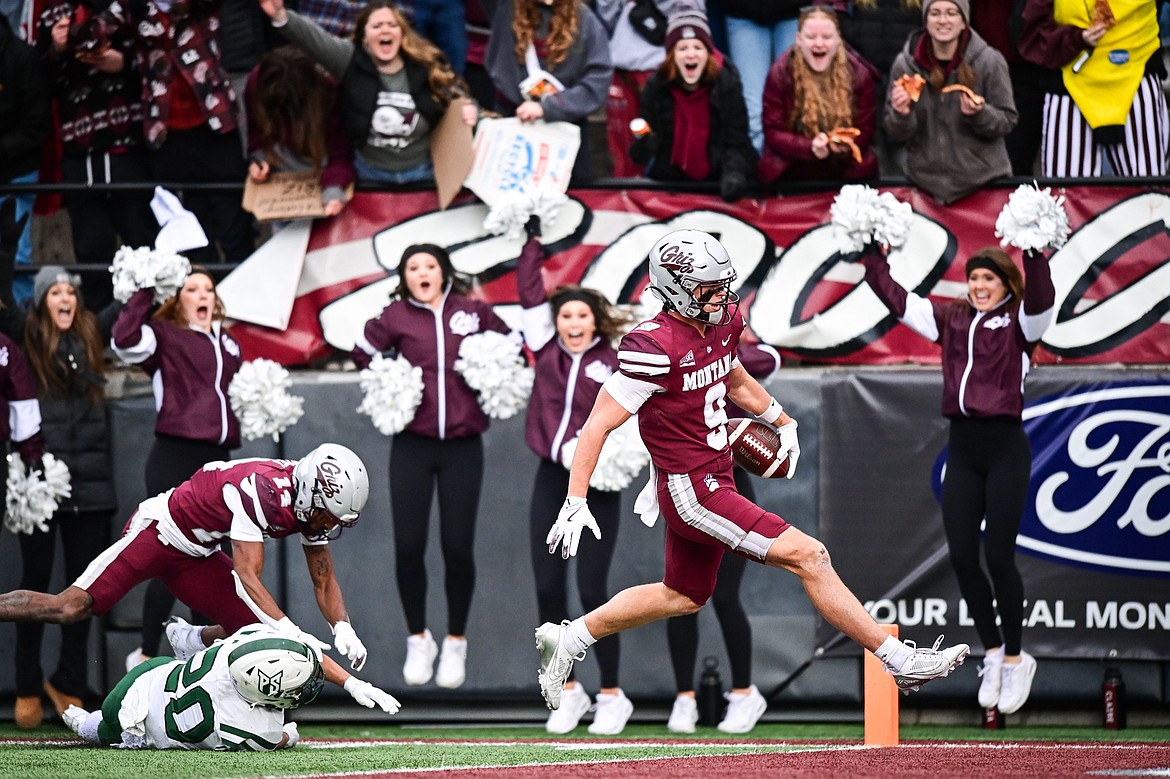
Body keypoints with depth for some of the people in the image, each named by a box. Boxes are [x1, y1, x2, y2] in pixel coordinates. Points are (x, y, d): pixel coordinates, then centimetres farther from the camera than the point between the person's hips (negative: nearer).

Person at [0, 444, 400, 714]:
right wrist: (292, 633, -40)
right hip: (159, 530, -8)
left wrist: (343, 628, -13)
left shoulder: (313, 503, -6)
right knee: (70, 607, -18)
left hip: (195, 556, 8)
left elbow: (324, 581, 4)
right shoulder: (262, 490, -32)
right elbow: (247, 577, -33)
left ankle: (191, 640, 22)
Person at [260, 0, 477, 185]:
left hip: (423, 173, 0)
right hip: (371, 174, 0)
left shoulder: (427, 67, -9)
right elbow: (313, 38, -29)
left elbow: (457, 96, 6)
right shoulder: (349, 61, -13)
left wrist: (468, 112, -19)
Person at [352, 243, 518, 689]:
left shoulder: (473, 312, 1)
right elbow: (363, 354, 12)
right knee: (409, 545, -3)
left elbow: (511, 346, 13)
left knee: (458, 547, -2)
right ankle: (418, 640, 14)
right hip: (413, 444, 0)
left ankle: (456, 644, 13)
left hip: (463, 445, 0)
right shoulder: (395, 317, 0)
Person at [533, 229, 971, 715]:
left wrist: (782, 421, 29)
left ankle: (568, 639, 35)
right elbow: (598, 425, -21)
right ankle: (899, 661, -7)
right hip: (692, 492, -10)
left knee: (683, 597, 25)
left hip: (711, 482, 10)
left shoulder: (722, 322, 2)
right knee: (809, 556, -11)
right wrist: (576, 503, -24)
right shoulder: (655, 348, -24)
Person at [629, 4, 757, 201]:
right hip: (669, 181, 1)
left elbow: (736, 142, -10)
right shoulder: (656, 86, -7)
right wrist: (643, 144, -26)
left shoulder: (727, 84, -10)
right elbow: (653, 141, -3)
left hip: (717, 179, -1)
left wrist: (733, 174, -29)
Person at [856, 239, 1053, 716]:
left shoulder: (1019, 323, 0)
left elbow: (1040, 300, -22)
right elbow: (895, 298, 13)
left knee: (998, 557, -4)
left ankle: (1015, 659, 10)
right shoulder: (950, 319, 14)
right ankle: (992, 652, 18)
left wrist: (1035, 255, -35)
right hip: (962, 448, 5)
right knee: (961, 557, 2)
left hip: (1005, 448, -5)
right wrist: (872, 256, 5)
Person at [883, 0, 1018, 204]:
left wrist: (980, 114, -23)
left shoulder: (989, 61, -8)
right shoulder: (906, 64, -4)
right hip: (924, 183, 1)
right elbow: (896, 134, 2)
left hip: (984, 180, -1)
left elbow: (1007, 122, -3)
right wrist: (901, 115, -20)